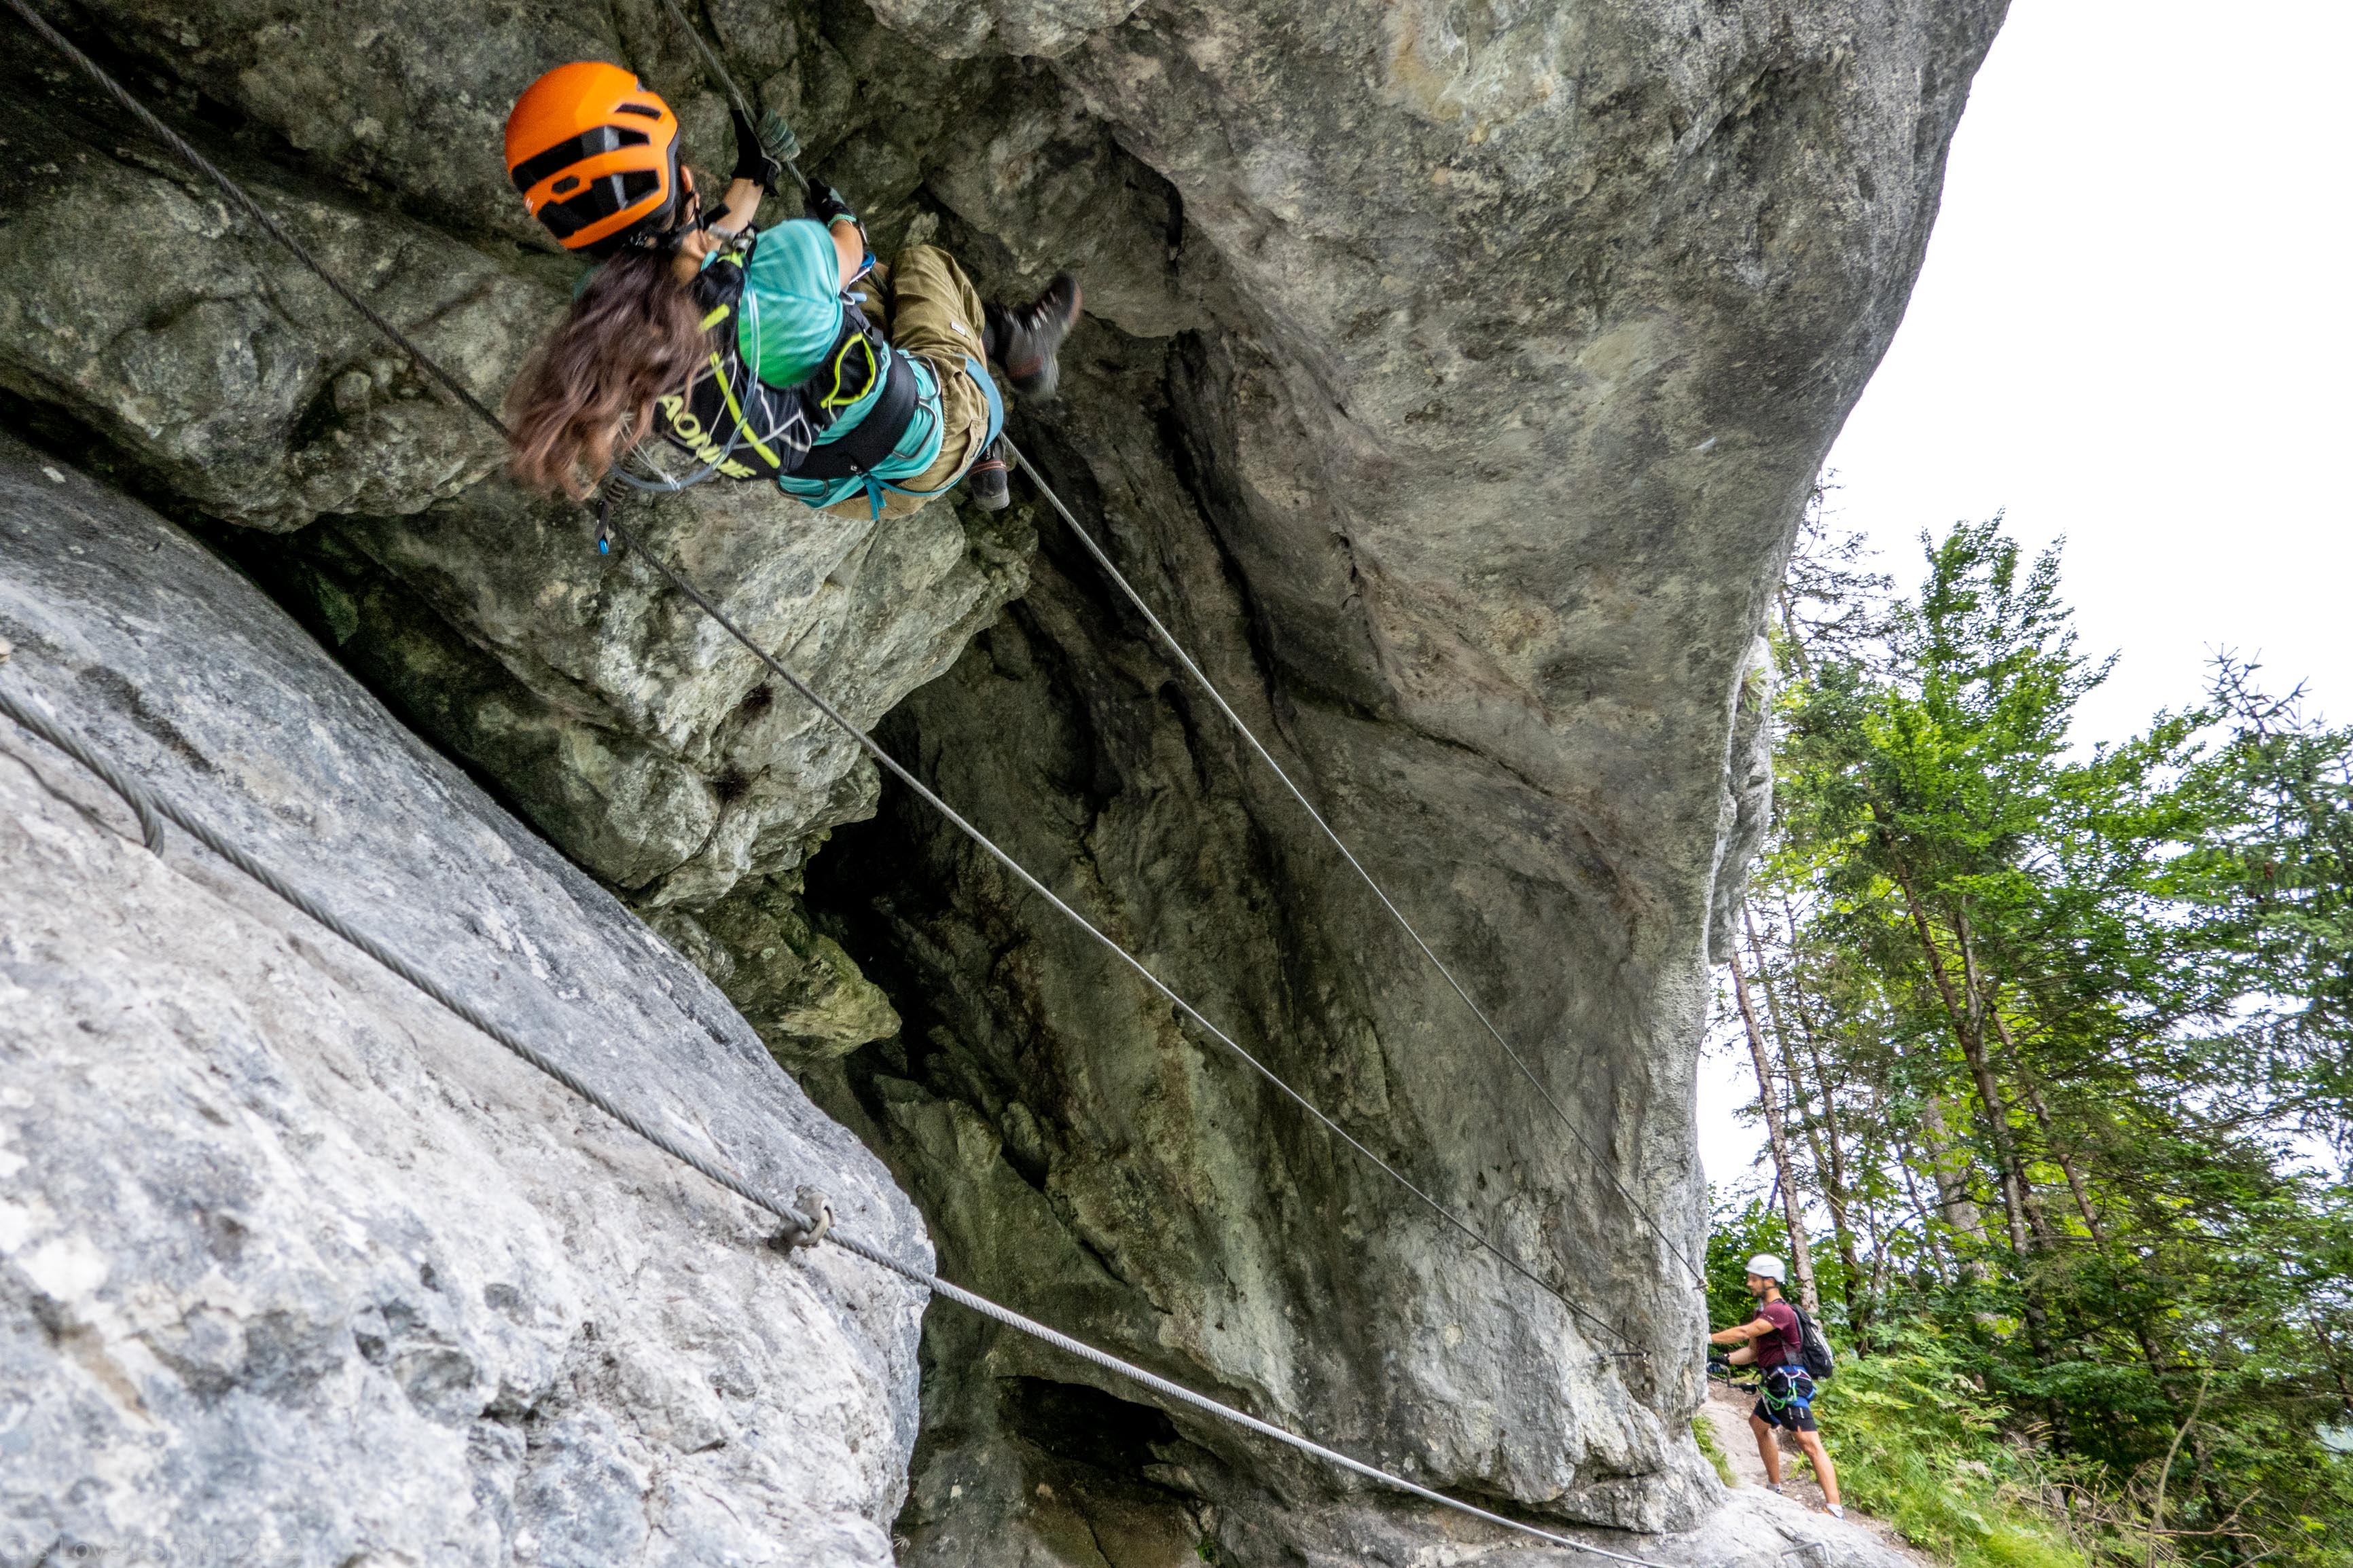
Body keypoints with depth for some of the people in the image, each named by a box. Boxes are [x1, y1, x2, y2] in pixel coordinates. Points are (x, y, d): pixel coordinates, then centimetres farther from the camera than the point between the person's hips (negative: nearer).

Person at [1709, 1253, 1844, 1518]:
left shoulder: (1779, 1311, -18)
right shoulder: (1762, 1312, 15)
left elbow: (1743, 1332, -25)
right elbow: (1752, 1351, 13)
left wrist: (1708, 1339, -22)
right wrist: (1724, 1360, -2)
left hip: (1790, 1386, -11)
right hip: (1776, 1385, 11)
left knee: (1810, 1444, -17)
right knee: (1758, 1425, 25)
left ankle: (1836, 1511, -22)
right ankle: (1775, 1488, 36)